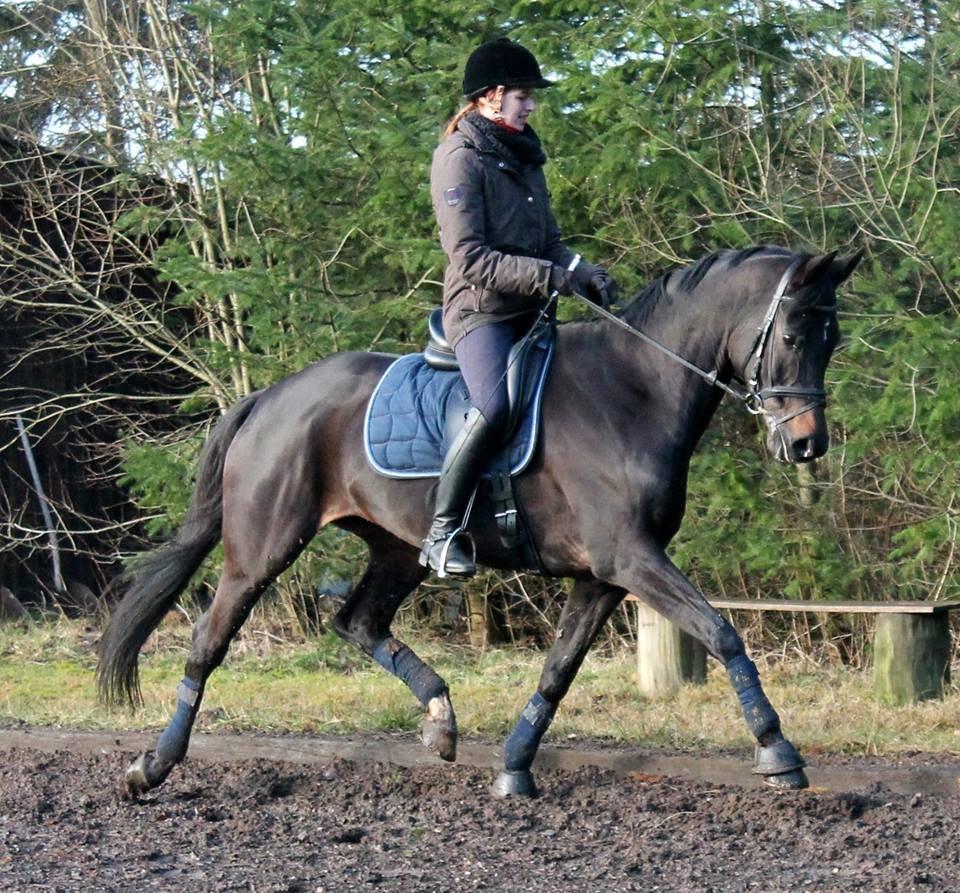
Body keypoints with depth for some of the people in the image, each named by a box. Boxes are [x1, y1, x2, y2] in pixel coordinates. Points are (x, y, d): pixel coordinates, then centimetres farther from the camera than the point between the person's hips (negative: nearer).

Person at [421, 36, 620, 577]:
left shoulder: (524, 157, 17)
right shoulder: (461, 159, -8)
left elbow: (550, 243, 20)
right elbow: (471, 259, -16)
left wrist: (580, 273, -2)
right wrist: (551, 276, -23)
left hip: (531, 312, 9)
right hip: (481, 310, -9)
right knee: (497, 404, -31)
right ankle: (442, 532, -25)